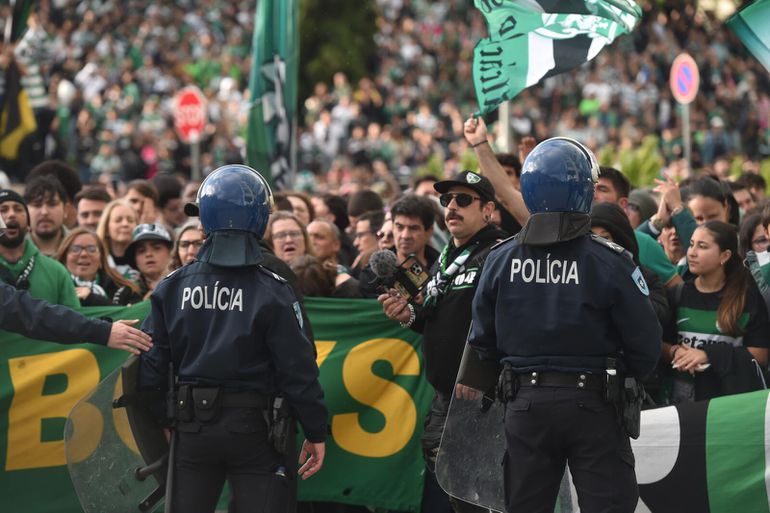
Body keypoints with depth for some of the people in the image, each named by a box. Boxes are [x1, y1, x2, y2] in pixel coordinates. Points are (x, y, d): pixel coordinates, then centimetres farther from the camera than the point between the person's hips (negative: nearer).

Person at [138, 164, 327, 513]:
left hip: (192, 428, 3)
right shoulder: (272, 291, -9)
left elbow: (152, 364, 2)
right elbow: (298, 369, -10)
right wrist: (316, 433, 0)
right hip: (253, 429, -3)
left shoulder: (172, 288, 1)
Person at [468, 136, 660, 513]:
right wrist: (623, 377, 10)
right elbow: (645, 343, -10)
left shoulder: (500, 260, -2)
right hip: (592, 404, -3)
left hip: (525, 403, 3)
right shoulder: (609, 263, -13)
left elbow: (482, 340, 5)